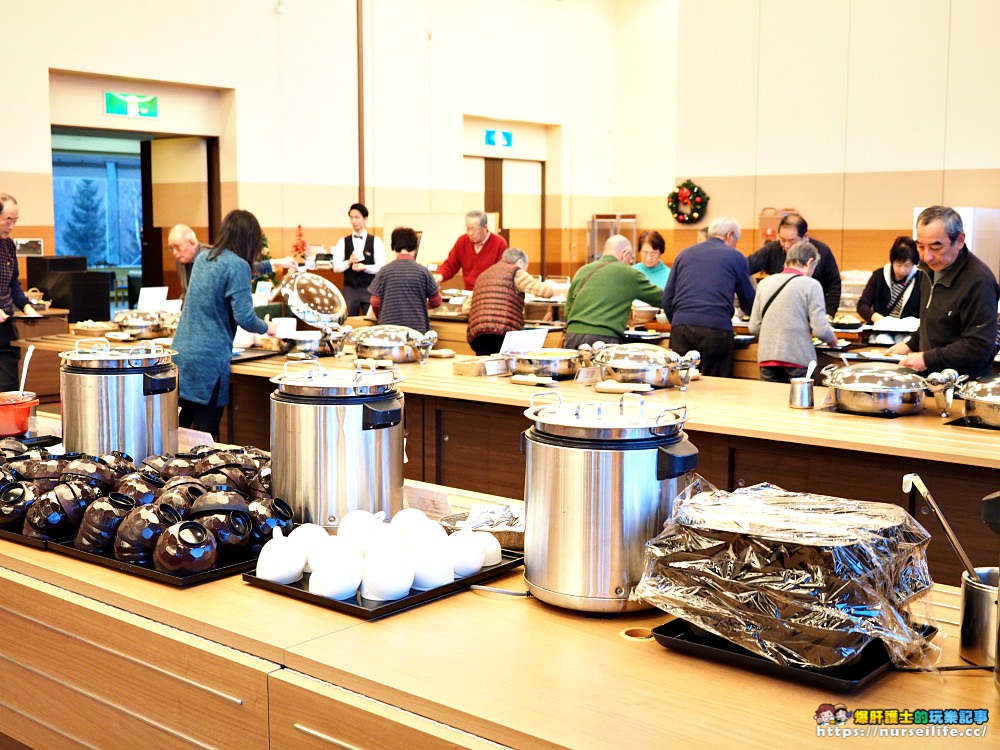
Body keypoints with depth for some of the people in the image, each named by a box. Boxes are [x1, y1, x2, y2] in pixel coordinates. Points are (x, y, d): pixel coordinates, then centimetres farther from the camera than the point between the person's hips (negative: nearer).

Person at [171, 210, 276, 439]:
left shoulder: (203, 258, 12)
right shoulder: (237, 266, -11)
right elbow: (244, 317, -18)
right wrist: (267, 328, 3)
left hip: (181, 351, 7)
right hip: (209, 358, -7)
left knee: (179, 427, 14)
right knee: (206, 431, 0)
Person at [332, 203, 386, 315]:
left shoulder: (376, 241, 3)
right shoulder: (343, 242, 7)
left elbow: (381, 267, -4)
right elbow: (336, 267, 2)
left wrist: (365, 267, -19)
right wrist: (349, 262, -16)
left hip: (370, 289, -1)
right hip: (349, 289, 1)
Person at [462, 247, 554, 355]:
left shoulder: (482, 275, 29)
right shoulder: (515, 272, 8)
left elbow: (465, 308, 31)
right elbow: (546, 291, 2)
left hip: (475, 336, 6)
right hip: (503, 333, -6)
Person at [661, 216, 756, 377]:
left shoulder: (684, 254, 18)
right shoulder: (735, 257, 11)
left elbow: (667, 301, 15)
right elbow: (748, 304, 19)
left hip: (681, 329, 3)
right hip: (717, 329, -3)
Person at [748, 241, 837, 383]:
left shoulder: (765, 283, 8)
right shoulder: (811, 285, -5)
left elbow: (754, 328, 9)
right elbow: (820, 329, -9)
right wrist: (832, 339, 12)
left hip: (767, 360, 4)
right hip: (798, 360, -4)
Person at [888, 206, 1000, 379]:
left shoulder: (978, 281, -19)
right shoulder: (932, 267, 9)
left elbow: (979, 346, -21)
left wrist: (928, 359, -19)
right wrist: (911, 345, 13)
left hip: (965, 382, -8)